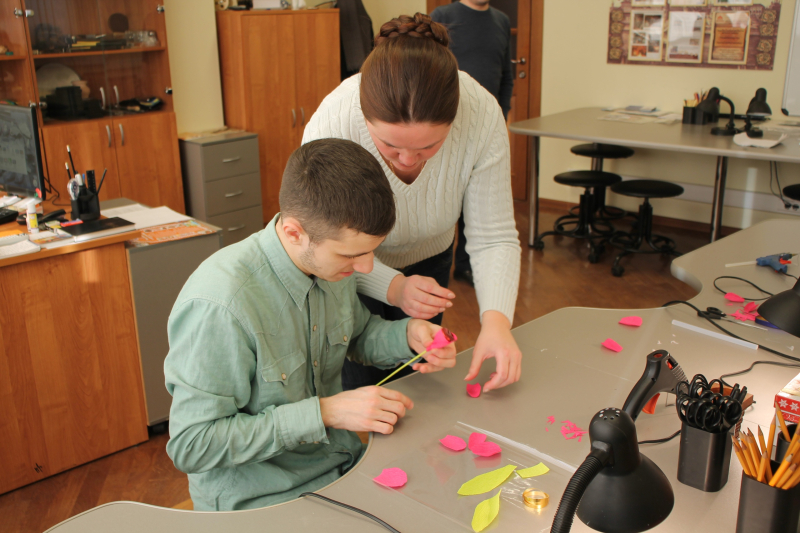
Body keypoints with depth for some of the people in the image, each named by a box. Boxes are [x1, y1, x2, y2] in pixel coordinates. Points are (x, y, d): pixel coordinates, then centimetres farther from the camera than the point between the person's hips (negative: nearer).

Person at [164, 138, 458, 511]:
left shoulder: (331, 262, -4)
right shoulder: (218, 306, -27)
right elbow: (190, 445, -22)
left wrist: (407, 335, -5)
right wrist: (323, 413, -25)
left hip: (343, 466, 7)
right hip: (258, 504, -7)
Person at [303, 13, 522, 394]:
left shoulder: (483, 116, -33)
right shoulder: (331, 125, -38)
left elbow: (493, 237, -25)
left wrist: (496, 319, -40)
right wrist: (393, 287, -40)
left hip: (427, 261, 3)